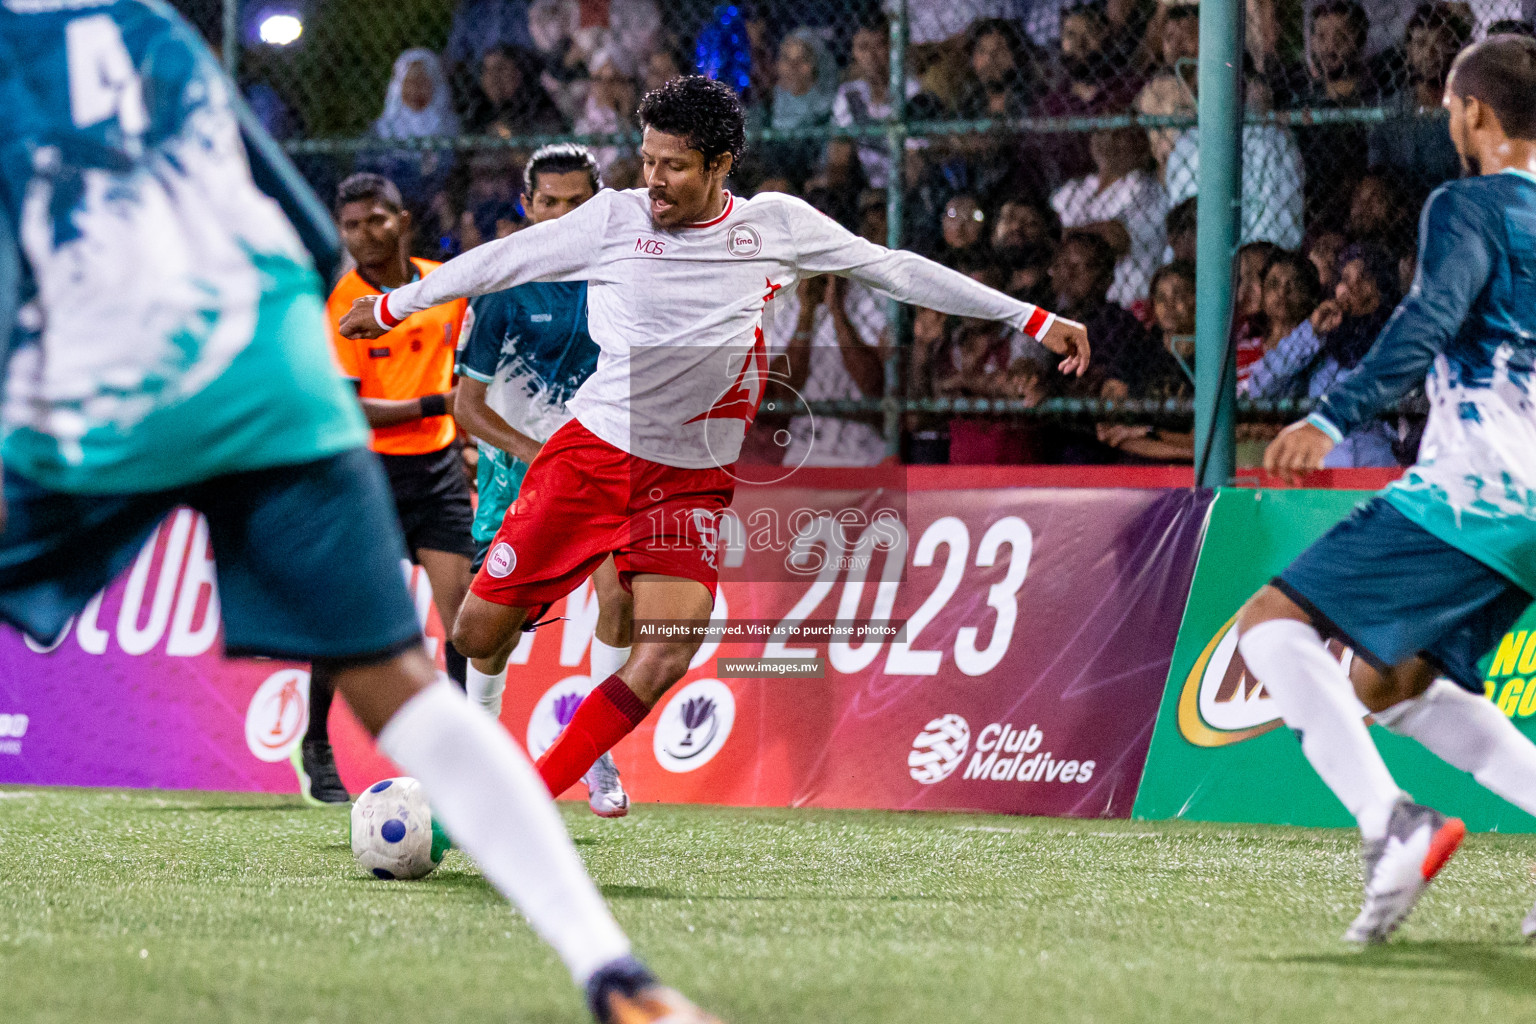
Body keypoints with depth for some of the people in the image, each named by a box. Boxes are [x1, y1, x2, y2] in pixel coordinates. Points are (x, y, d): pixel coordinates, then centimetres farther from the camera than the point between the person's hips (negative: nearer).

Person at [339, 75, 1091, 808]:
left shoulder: (777, 225, -2)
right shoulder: (615, 219, -5)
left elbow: (895, 271, 5)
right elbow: (502, 261, 7)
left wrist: (1034, 321, 5)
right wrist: (395, 305, 16)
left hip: (693, 480, 1)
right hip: (593, 452, -1)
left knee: (666, 658, -19)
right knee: (479, 634, -4)